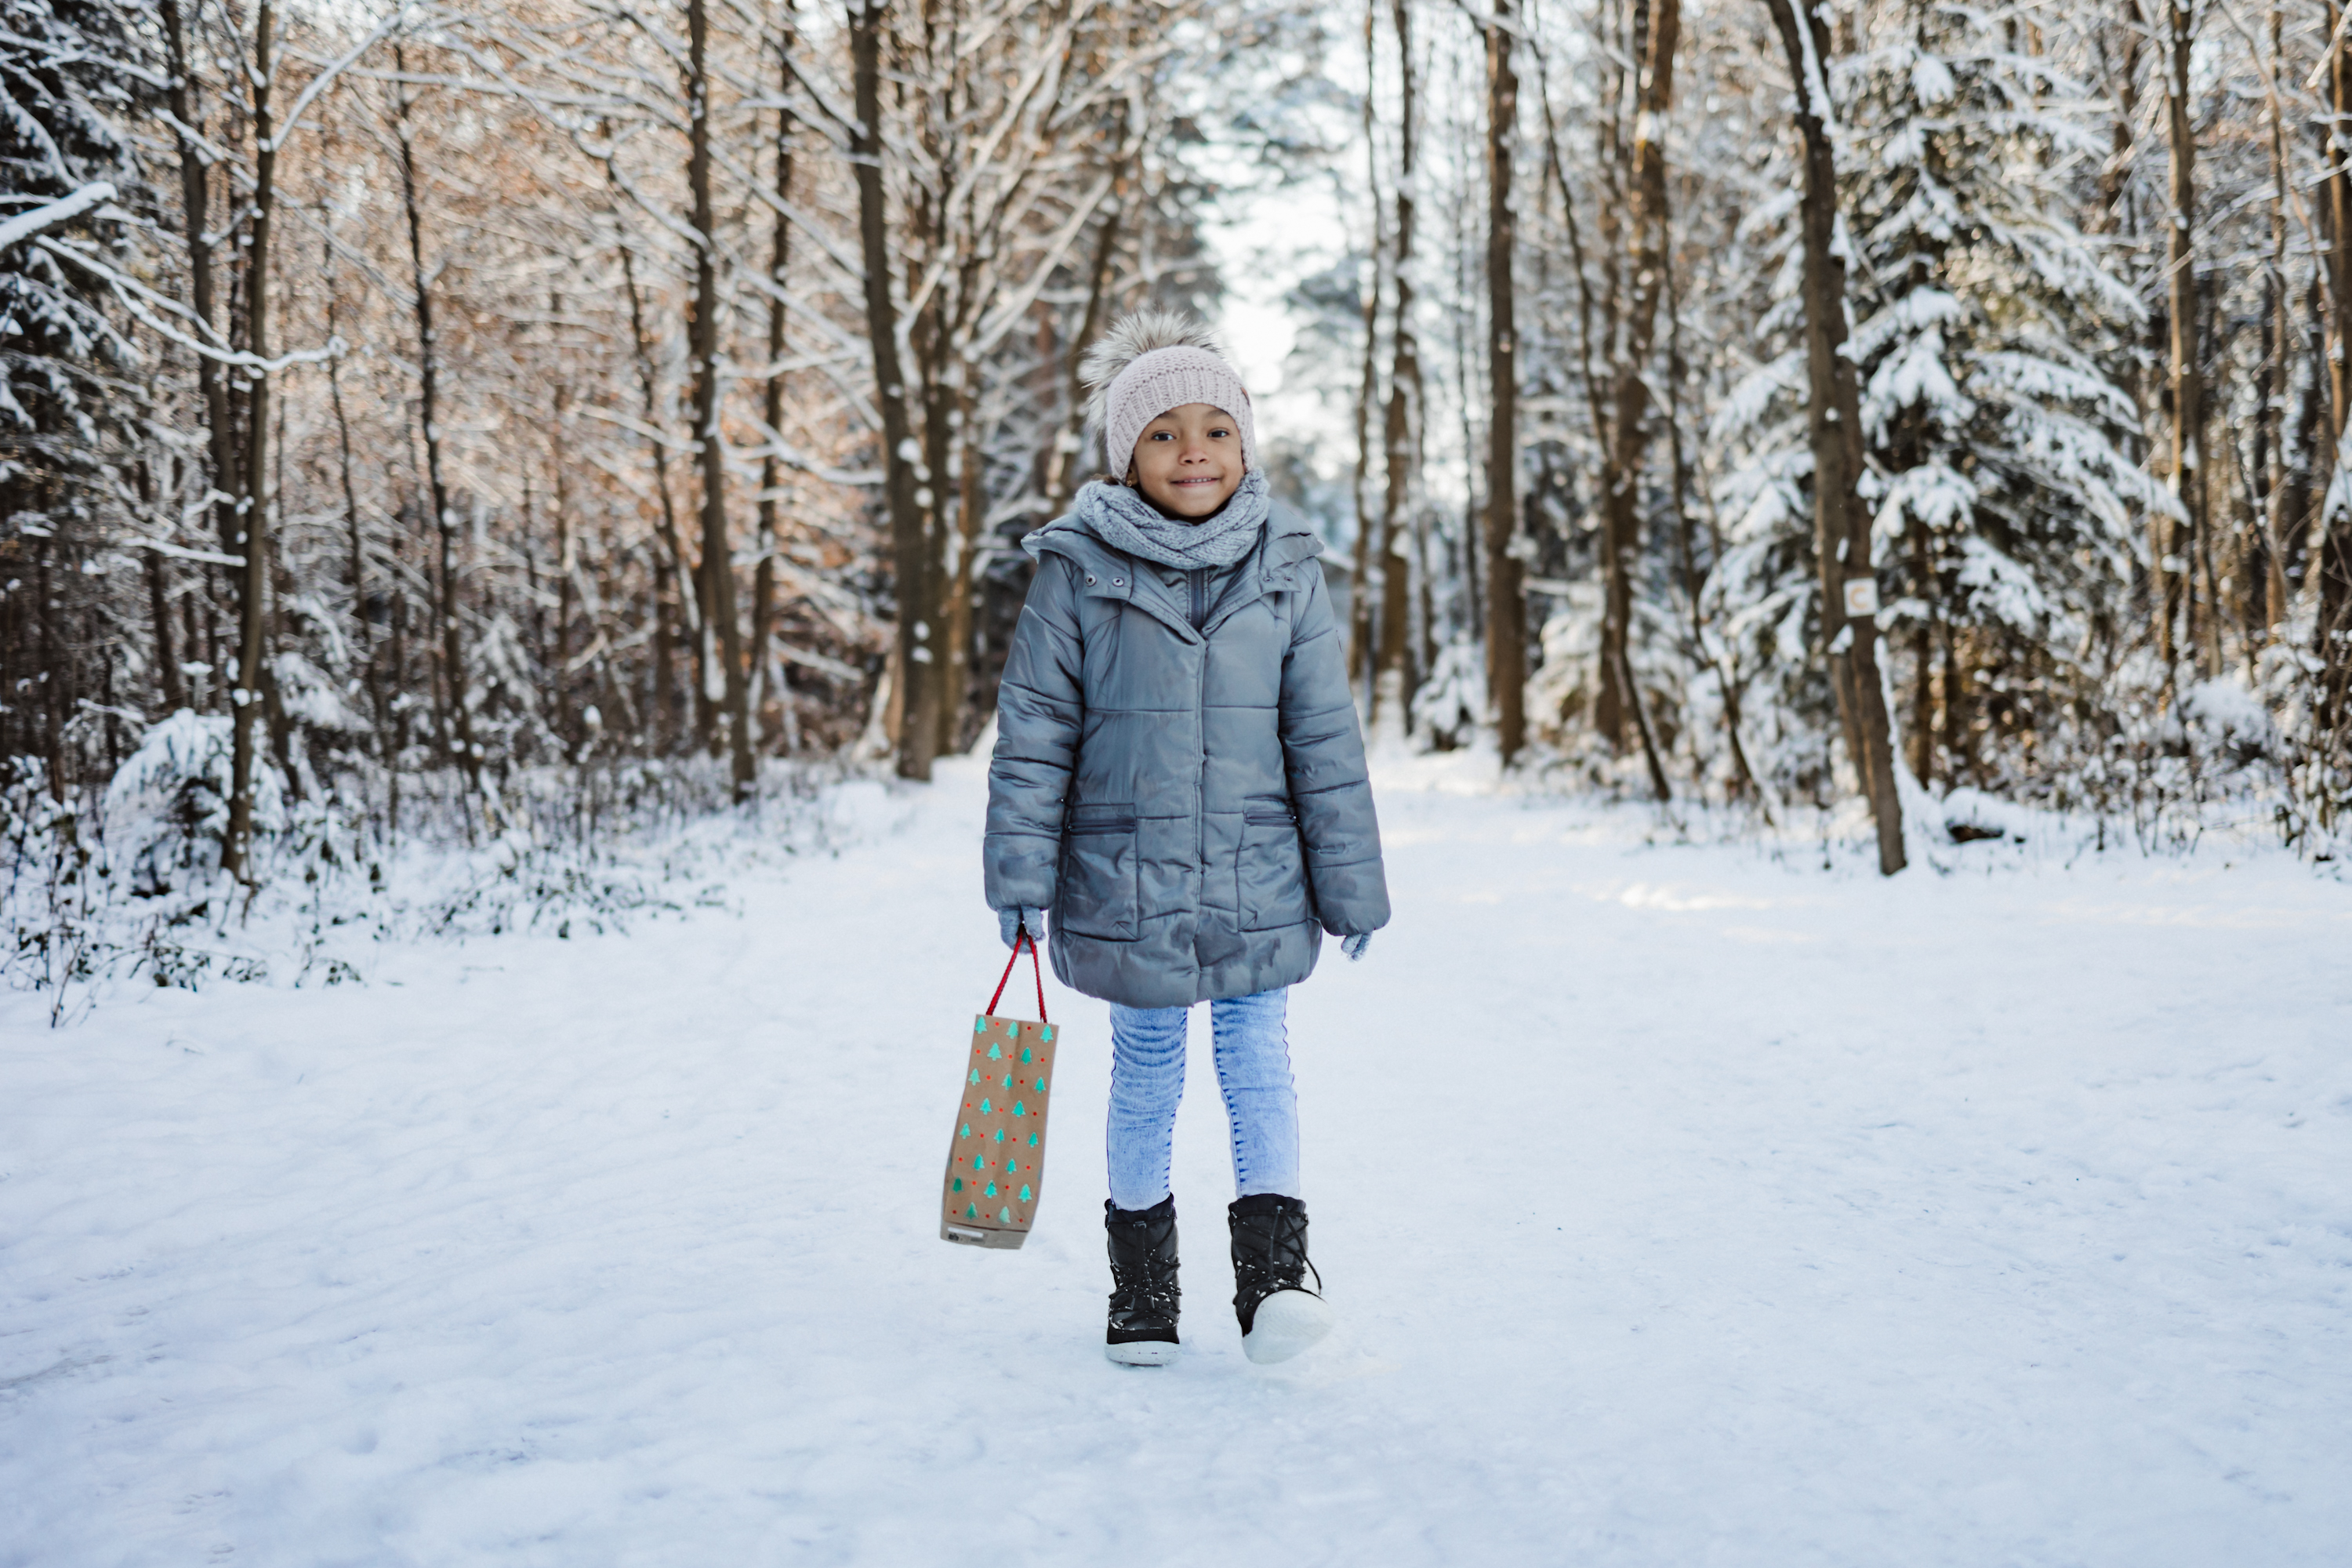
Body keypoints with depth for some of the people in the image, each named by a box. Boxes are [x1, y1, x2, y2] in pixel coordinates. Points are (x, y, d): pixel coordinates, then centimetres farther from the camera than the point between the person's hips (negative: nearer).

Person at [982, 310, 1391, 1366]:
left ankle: (1276, 1267, 7)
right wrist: (1021, 879, -4)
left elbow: (1325, 737, 5)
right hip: (1127, 880, -1)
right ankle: (1141, 1285, 25)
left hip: (1257, 882, 1)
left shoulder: (1285, 569, 2)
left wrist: (1349, 885, 5)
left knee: (1259, 1066, 0)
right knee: (1144, 1077, 10)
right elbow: (1032, 732, -1)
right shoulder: (1077, 571, -4)